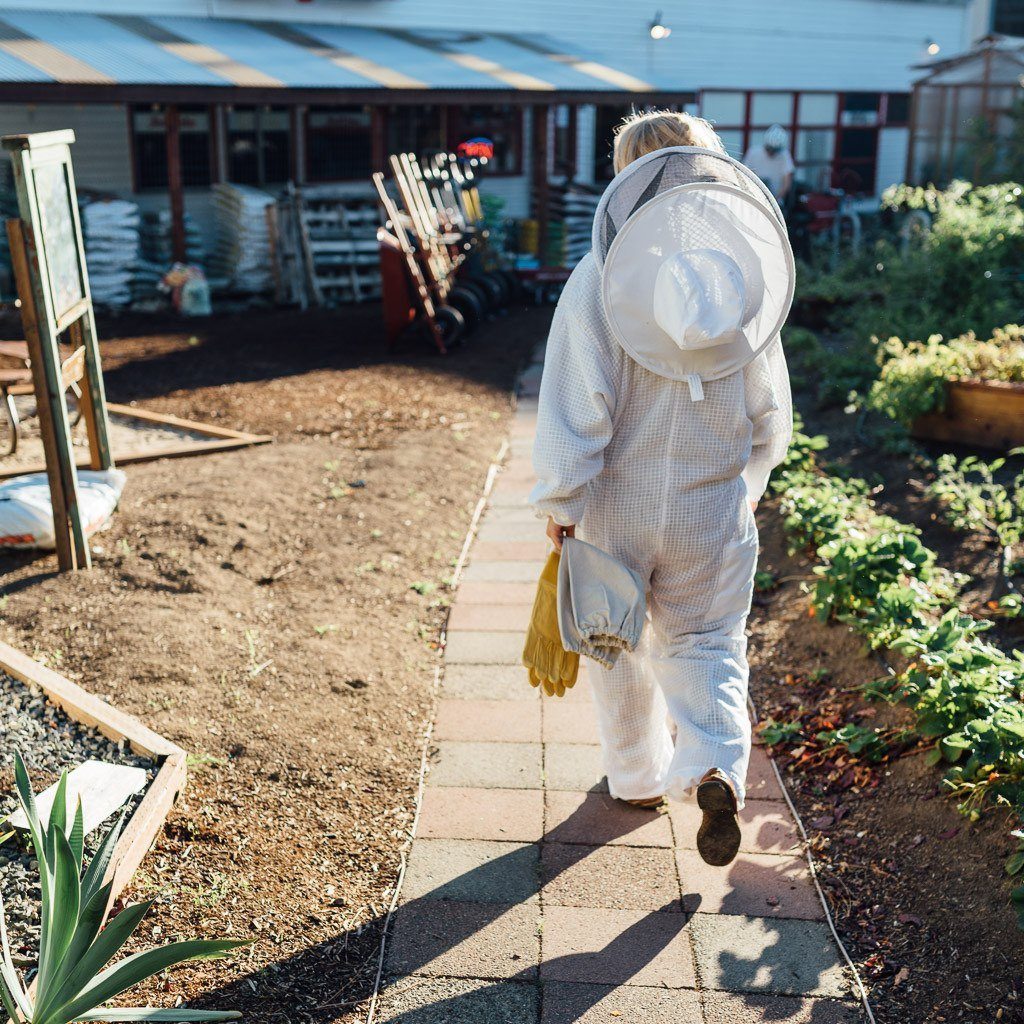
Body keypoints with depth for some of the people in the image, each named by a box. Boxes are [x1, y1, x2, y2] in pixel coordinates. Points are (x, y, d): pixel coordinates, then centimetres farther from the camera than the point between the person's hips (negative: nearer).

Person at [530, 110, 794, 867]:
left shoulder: (599, 276, -15)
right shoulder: (747, 271, -5)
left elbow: (575, 404, -18)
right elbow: (770, 407, 3)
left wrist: (558, 502, -8)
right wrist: (752, 479, 20)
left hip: (615, 504, -1)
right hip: (713, 508, 2)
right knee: (707, 641, 16)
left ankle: (638, 776, 34)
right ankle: (715, 767, -7)